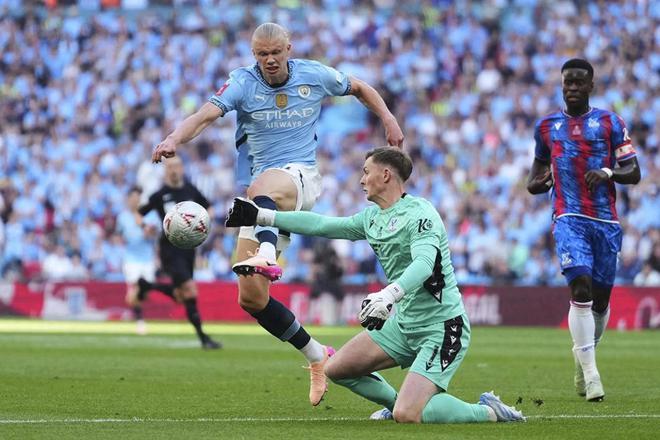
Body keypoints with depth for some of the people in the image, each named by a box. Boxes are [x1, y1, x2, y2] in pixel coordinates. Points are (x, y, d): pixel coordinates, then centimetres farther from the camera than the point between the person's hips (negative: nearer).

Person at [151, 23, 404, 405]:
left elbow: (359, 88, 24)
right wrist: (174, 139, -39)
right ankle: (317, 357, 12)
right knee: (251, 298, -5)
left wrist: (389, 119, 12)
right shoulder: (243, 82, -1)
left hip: (303, 176, -3)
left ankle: (266, 256, -71)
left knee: (263, 186, -42)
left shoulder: (315, 75, 4)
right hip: (264, 200, 3)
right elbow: (206, 114, -19)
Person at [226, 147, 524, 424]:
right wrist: (261, 216, 18)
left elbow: (425, 262, -34)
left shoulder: (420, 213, -17)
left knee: (407, 416, -24)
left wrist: (389, 294, -51)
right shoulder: (371, 218, 10)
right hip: (404, 323, 9)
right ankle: (397, 402, 27)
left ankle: (488, 412, -4)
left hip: (442, 328, -9)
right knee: (336, 369, 10)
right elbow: (320, 224, 18)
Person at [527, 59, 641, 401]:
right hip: (569, 219, -1)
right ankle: (590, 376, -21)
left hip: (606, 221, 1)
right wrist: (543, 180, 0)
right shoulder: (546, 127, 13)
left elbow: (633, 173, 4)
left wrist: (607, 172, -15)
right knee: (581, 288, -20)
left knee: (600, 297, 6)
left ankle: (583, 358, 33)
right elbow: (534, 182, 24)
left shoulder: (610, 123, 7)